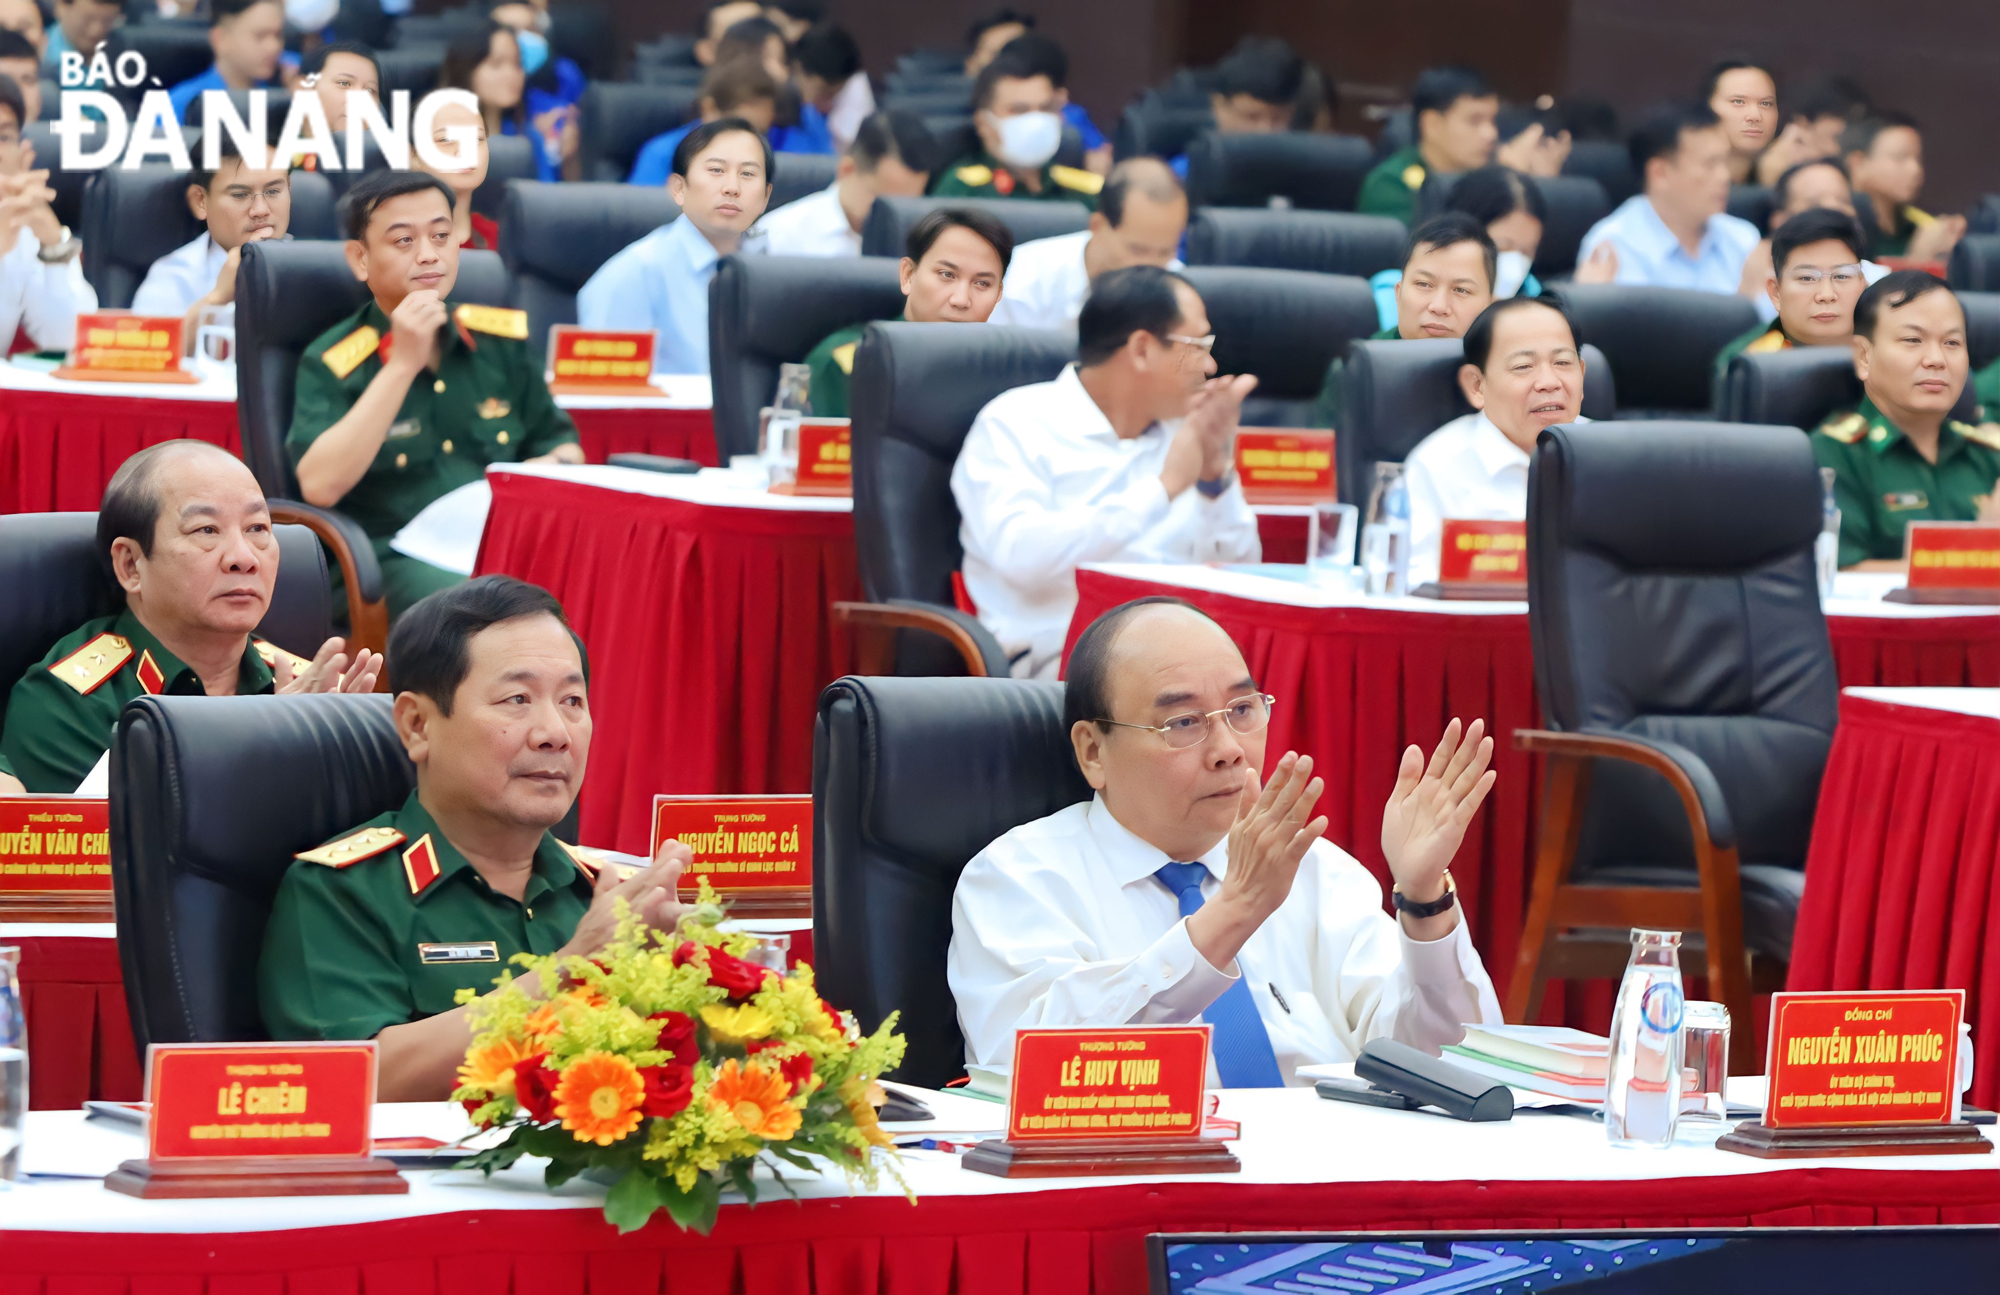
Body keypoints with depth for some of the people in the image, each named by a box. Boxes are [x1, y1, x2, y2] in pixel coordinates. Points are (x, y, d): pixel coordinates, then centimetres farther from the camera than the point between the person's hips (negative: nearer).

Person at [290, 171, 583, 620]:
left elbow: (562, 445, 27)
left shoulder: (502, 338, 17)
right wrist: (403, 365, -11)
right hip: (397, 555, -5)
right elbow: (320, 487, -13)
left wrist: (552, 465, 0)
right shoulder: (332, 364, 4)